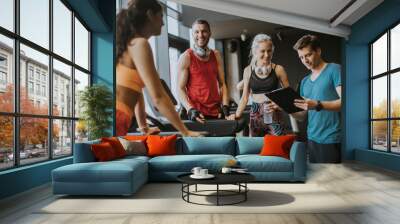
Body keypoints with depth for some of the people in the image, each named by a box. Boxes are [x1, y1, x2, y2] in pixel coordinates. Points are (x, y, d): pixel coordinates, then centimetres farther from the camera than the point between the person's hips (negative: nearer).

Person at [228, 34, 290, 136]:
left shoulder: (278, 69, 0)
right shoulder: (248, 70, 6)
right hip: (255, 115, 2)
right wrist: (237, 115, 0)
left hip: (274, 115, -2)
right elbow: (245, 97, 10)